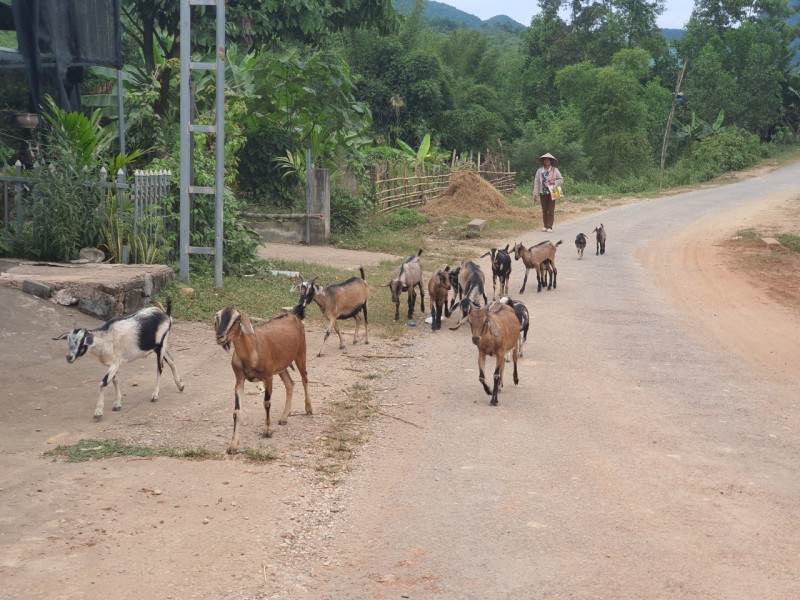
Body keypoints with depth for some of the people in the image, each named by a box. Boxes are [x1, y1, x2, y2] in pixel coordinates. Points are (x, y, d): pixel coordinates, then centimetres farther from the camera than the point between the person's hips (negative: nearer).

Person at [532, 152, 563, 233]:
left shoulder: (555, 170, 0)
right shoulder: (540, 170, 5)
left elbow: (561, 180, 5)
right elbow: (536, 182, 3)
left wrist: (554, 182, -14)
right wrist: (535, 194, -2)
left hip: (551, 193, -2)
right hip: (543, 193, 2)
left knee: (551, 210, -3)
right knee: (544, 210, 8)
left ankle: (550, 226, 0)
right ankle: (545, 226, 15)